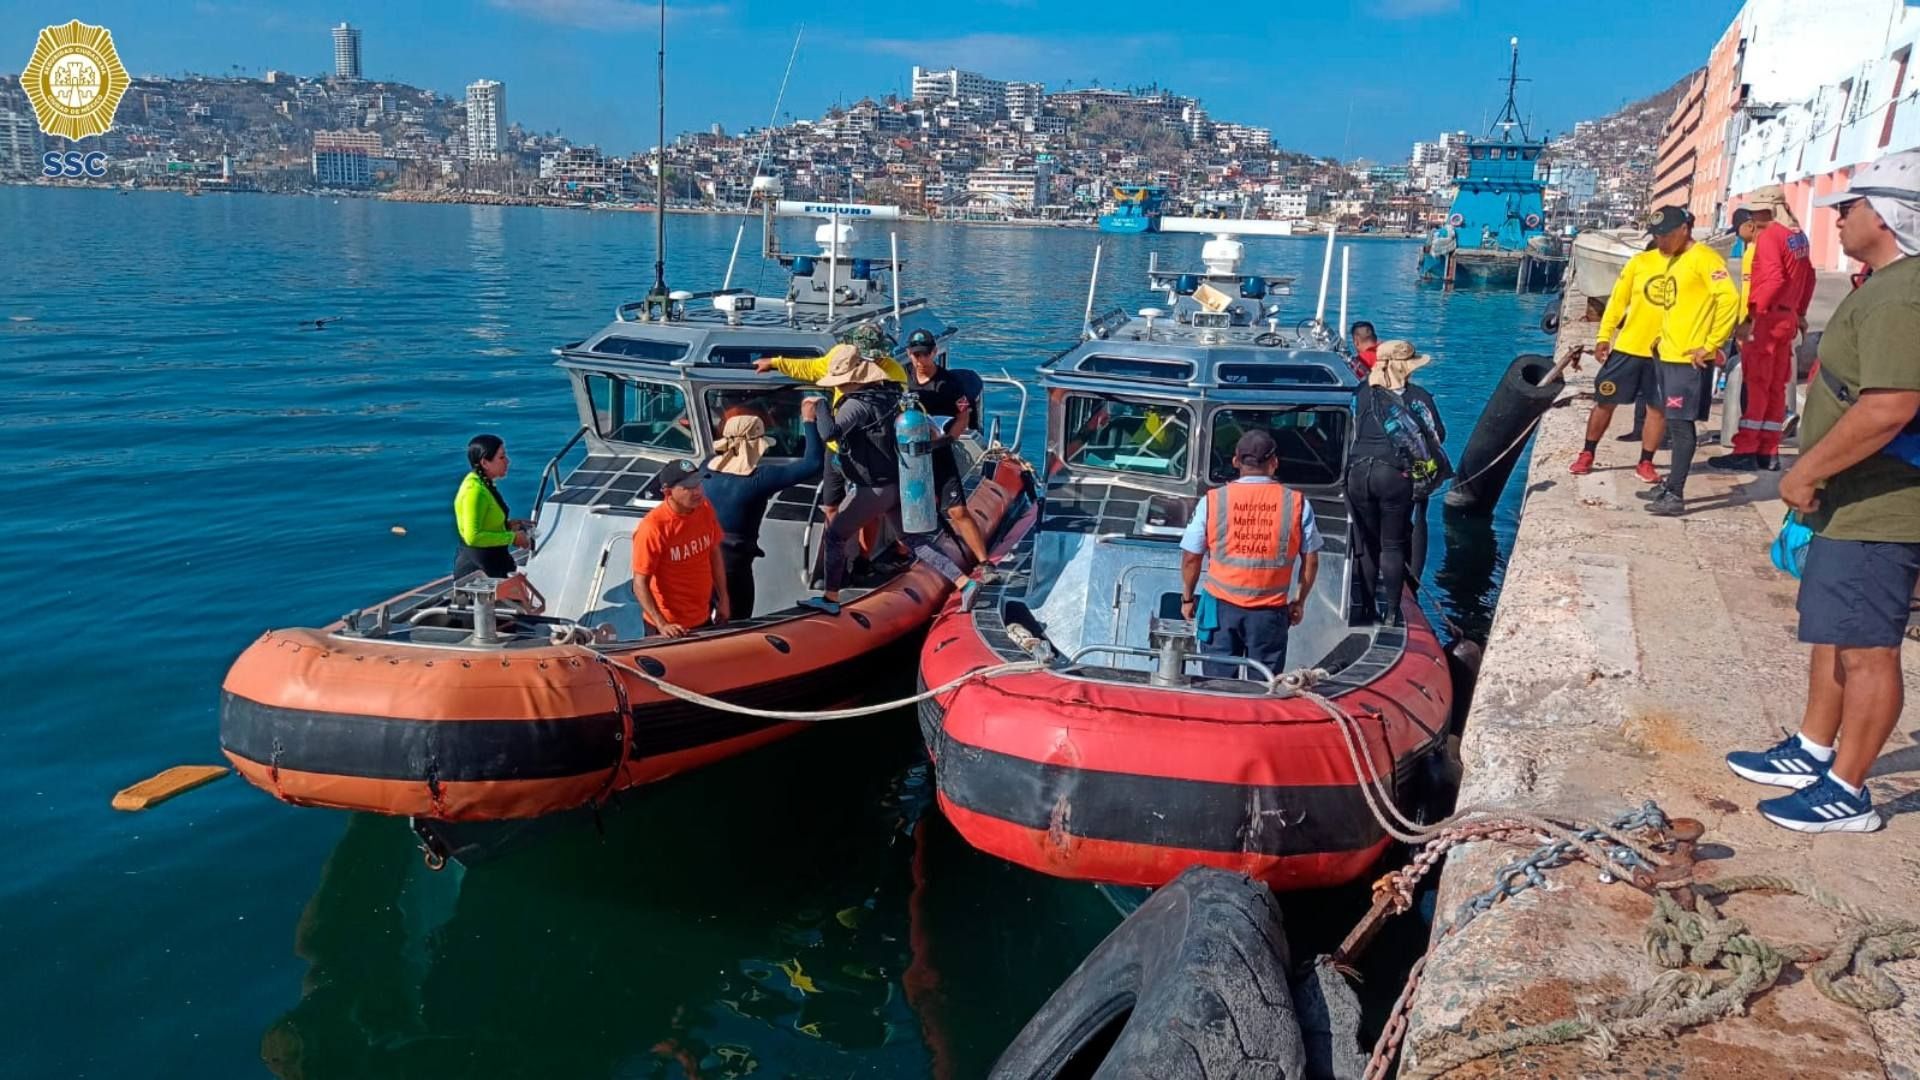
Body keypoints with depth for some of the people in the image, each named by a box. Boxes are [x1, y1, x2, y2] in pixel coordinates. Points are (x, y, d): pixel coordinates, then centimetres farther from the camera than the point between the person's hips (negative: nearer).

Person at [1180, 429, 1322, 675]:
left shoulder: (1213, 500, -4)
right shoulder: (1297, 503, -3)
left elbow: (1191, 557, 1)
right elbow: (1310, 560, 3)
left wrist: (1187, 598, 14)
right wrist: (1300, 601, 16)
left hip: (1222, 606, 0)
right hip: (1270, 609, 0)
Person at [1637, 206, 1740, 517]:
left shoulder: (1703, 258, -12)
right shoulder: (1673, 260, 16)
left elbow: (1729, 298, -20)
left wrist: (1710, 345, -20)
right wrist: (1663, 338, 16)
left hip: (1689, 359, -9)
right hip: (1666, 354, 9)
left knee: (1681, 425, -7)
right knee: (1672, 421, 13)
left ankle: (1675, 496, -6)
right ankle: (1672, 482, 23)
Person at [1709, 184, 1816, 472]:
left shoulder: (1769, 236, -12)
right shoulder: (1798, 236, 15)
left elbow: (1772, 280, -23)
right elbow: (1808, 278, 20)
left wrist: (1752, 313, -24)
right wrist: (1800, 312, 26)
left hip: (1765, 318, -9)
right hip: (1787, 319, 9)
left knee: (1754, 385, -7)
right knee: (1775, 387, 10)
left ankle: (1745, 452, -8)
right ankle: (1769, 452, 13)